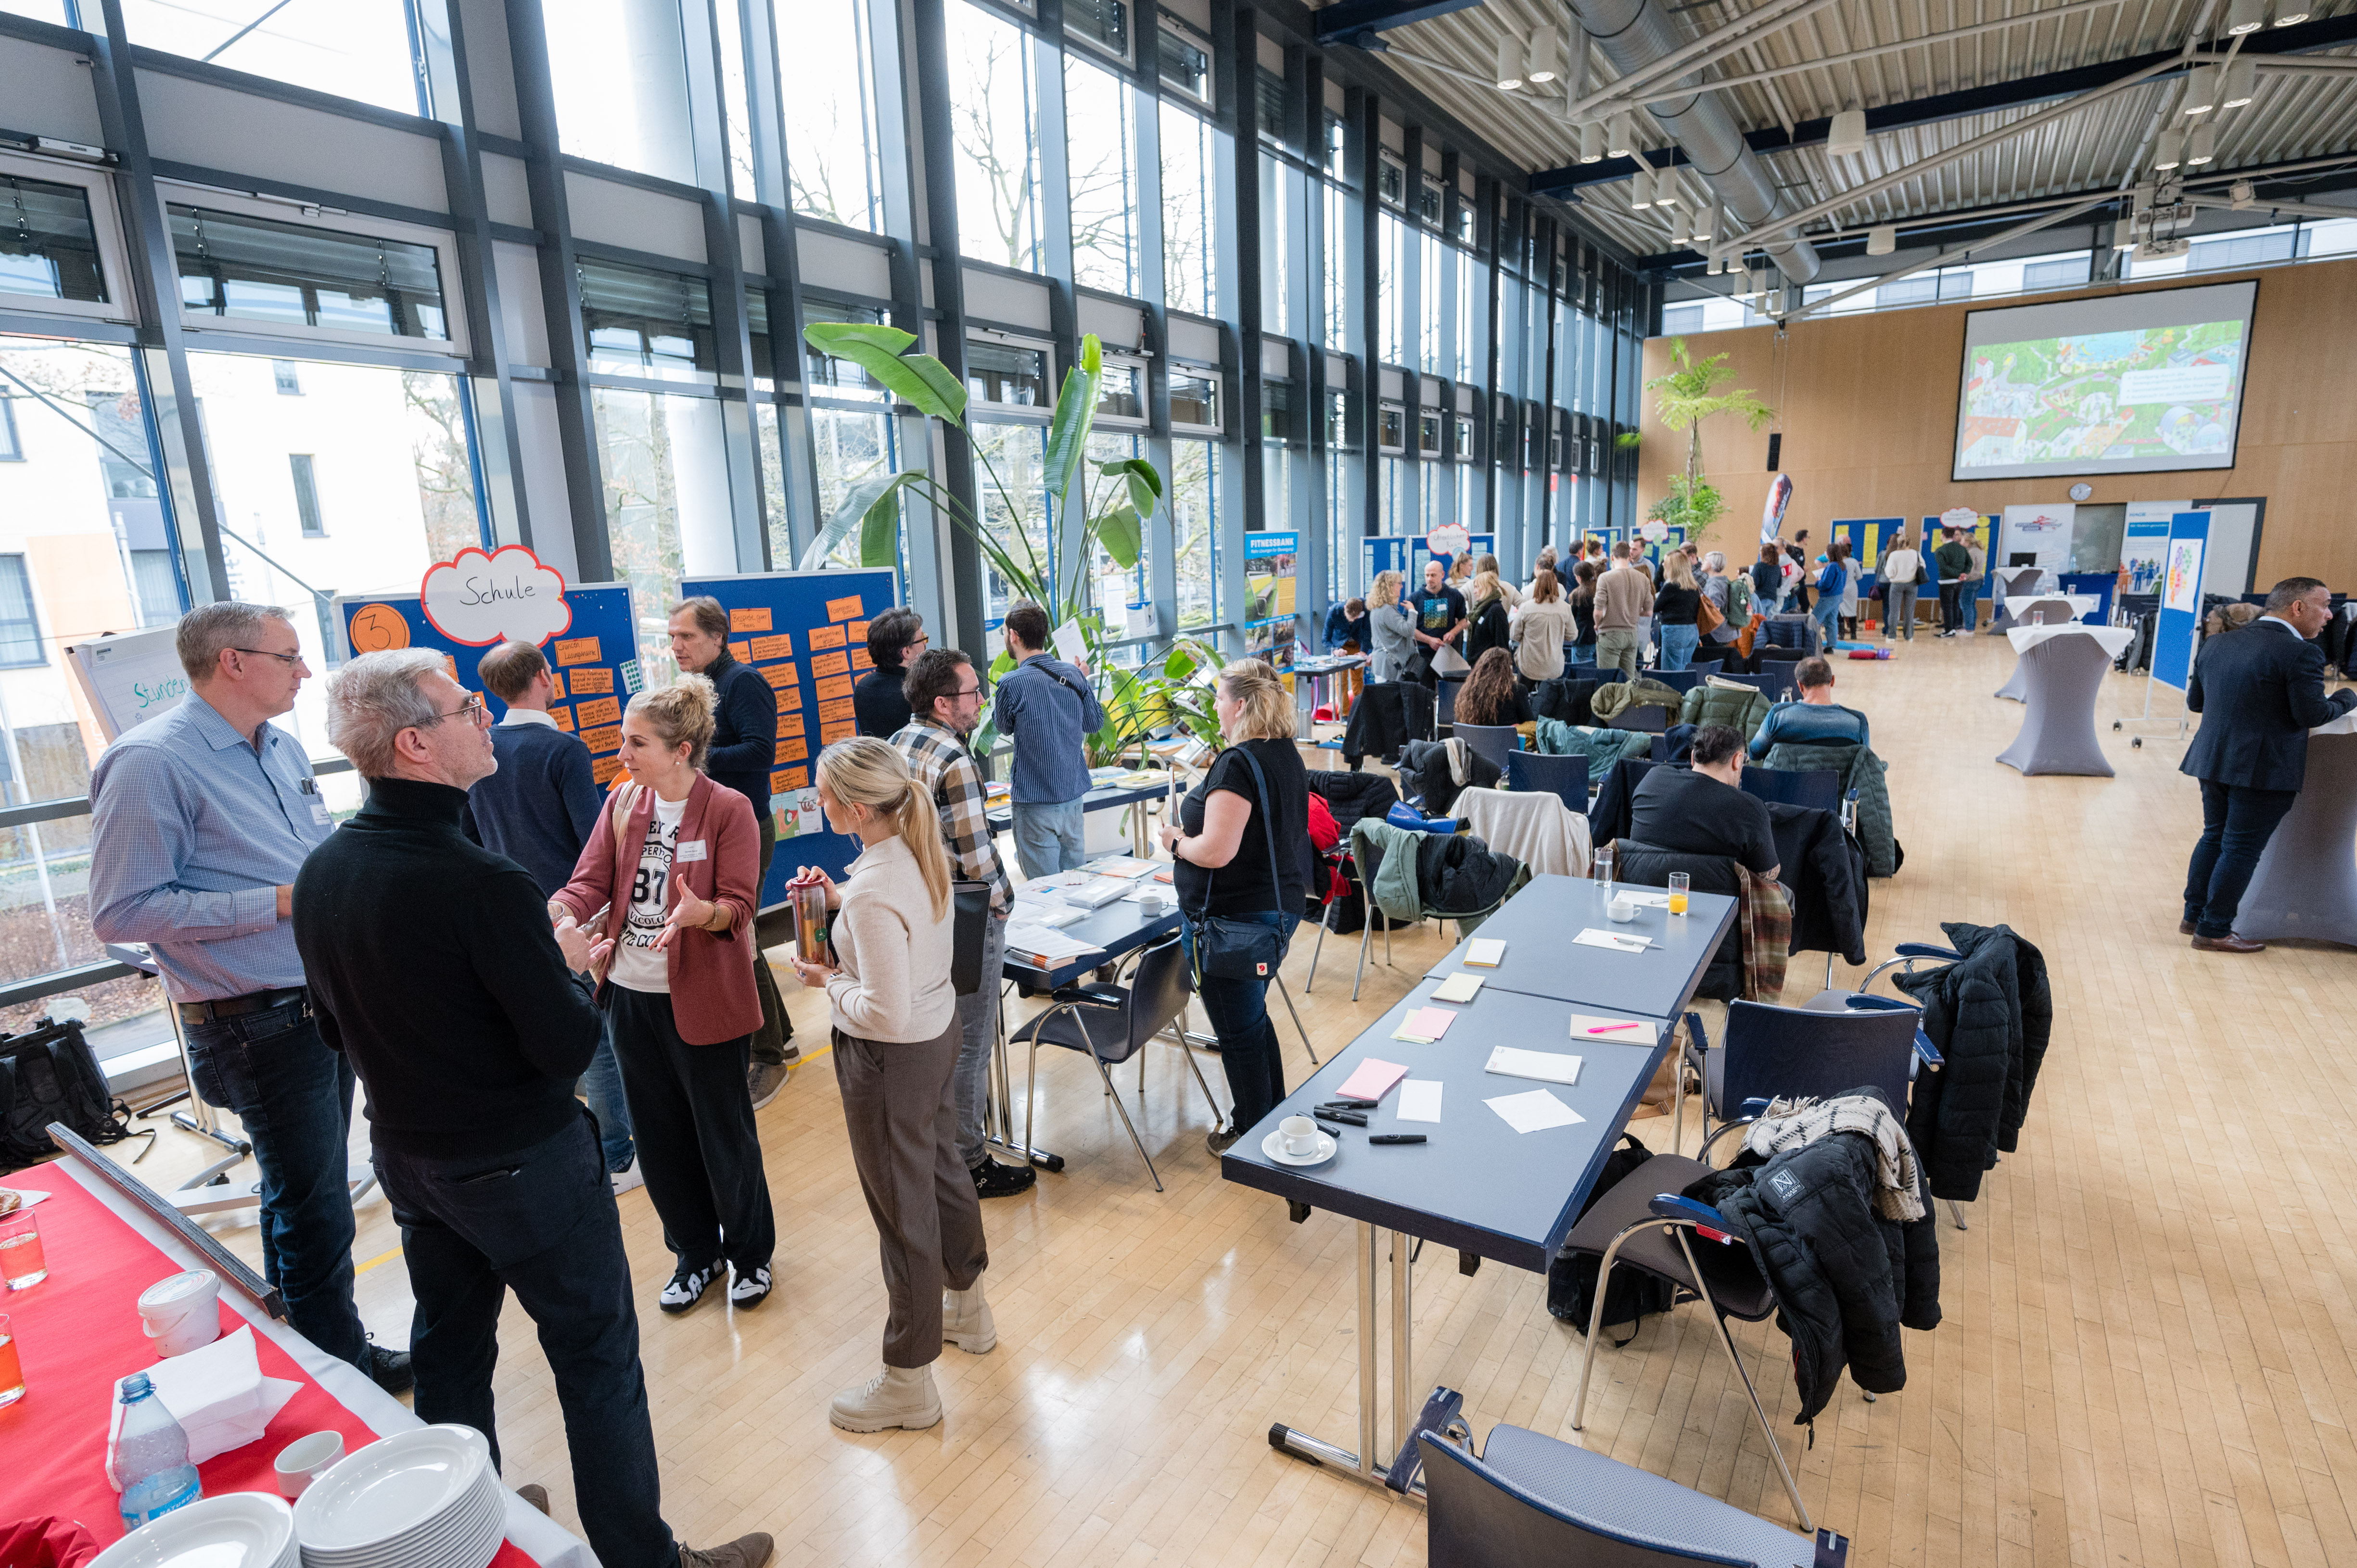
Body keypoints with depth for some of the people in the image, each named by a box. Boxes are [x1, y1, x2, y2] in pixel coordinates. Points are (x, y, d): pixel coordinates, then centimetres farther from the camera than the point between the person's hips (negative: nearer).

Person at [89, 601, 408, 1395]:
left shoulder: (283, 747, 10)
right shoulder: (151, 762, -16)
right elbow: (122, 912, -19)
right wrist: (278, 902, -21)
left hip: (326, 1003, 8)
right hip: (260, 1023, -8)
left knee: (303, 1193, 21)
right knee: (316, 1210, 5)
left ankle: (297, 1350, 38)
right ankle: (341, 1368, 23)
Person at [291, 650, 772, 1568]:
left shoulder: (319, 874, -3)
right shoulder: (482, 882, -29)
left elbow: (337, 1028, 9)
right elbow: (567, 1047, -24)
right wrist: (570, 965, -7)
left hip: (406, 1155, 8)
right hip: (521, 1166, -8)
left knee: (450, 1352, 24)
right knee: (597, 1361, 7)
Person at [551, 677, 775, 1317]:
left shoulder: (729, 809, -12)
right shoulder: (622, 805, 4)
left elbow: (740, 906, -15)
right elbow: (590, 882, 0)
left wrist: (702, 912, -36)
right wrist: (558, 911, -21)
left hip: (704, 999, -5)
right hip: (632, 995, 6)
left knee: (725, 1135, 8)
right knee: (660, 1136, 17)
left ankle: (751, 1254, 31)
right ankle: (696, 1254, 37)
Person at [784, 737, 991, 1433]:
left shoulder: (874, 893, -31)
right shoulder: (921, 850, -4)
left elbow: (884, 1014, -29)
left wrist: (828, 982, -13)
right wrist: (841, 899, 3)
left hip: (891, 1061, -9)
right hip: (939, 1033, 9)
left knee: (903, 1207, 8)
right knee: (943, 1170, 26)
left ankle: (909, 1382, 29)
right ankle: (967, 1309, 49)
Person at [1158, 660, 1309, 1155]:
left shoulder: (1237, 764, -24)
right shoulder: (1287, 755, 6)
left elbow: (1216, 851, -29)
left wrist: (1177, 841, -10)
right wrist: (1202, 814, 13)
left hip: (1233, 918, -10)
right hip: (1280, 906, 10)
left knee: (1239, 1031, 7)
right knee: (1254, 1017, 25)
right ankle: (1274, 1118, 39)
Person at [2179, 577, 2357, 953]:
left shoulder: (2218, 645, 5)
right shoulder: (2301, 653, -16)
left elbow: (2195, 701, 11)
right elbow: (2312, 715, -14)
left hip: (2214, 760, 6)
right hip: (2265, 769, -6)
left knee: (2214, 837, 19)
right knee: (2242, 849, 2)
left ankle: (2194, 915, 25)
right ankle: (2214, 931, 7)